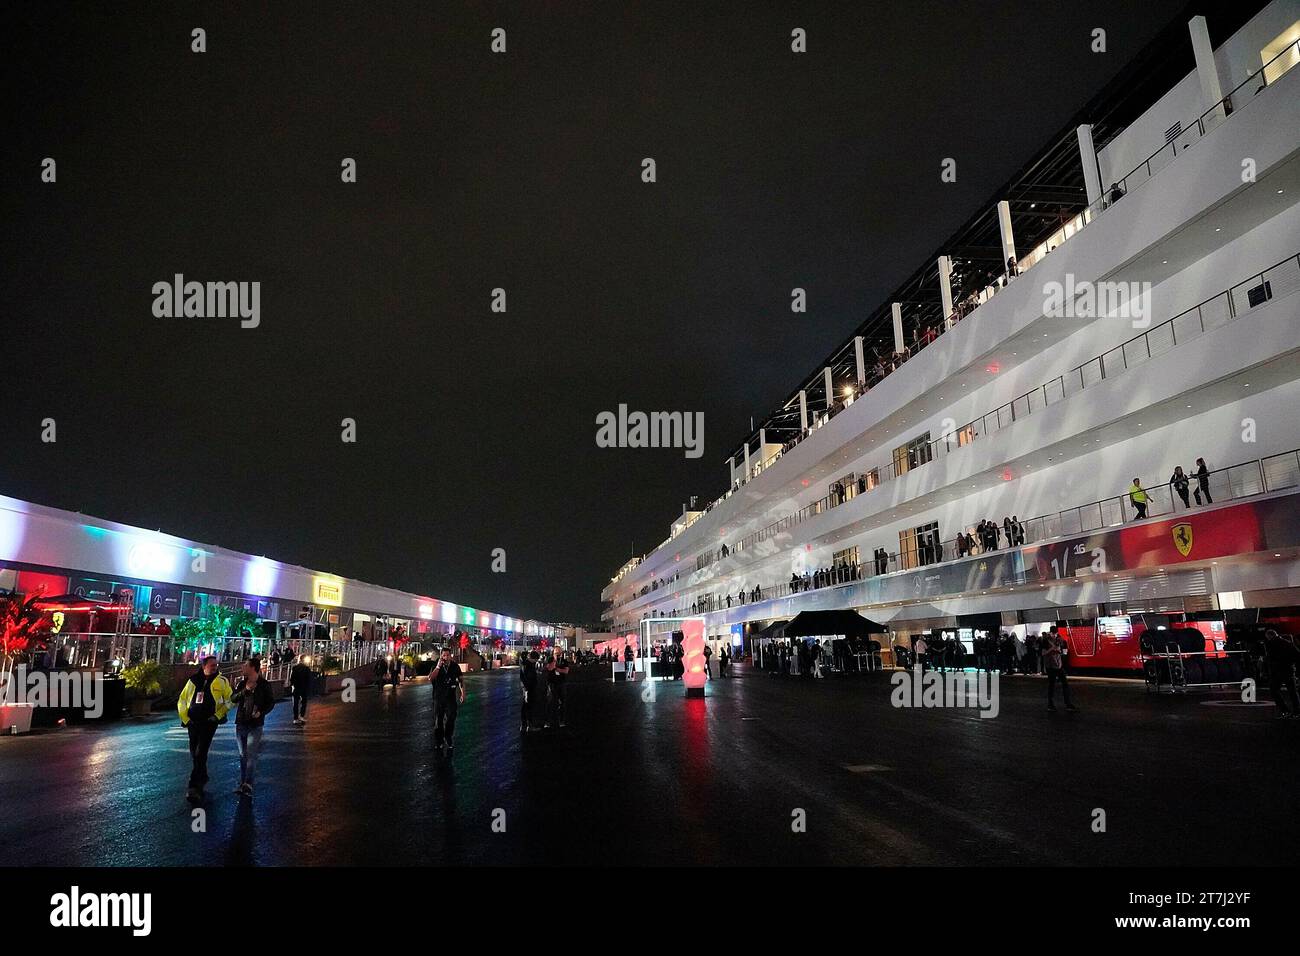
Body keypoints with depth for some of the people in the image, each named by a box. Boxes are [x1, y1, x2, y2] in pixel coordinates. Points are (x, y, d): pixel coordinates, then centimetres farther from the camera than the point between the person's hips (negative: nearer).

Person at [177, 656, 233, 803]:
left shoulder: (221, 681, -2)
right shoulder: (193, 681, 6)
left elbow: (229, 700, 0)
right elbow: (181, 701, 13)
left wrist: (218, 715, -6)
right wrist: (185, 718, 5)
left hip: (209, 722, -4)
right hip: (193, 722, 4)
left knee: (200, 754, -12)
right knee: (194, 754, 13)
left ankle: (194, 786, -11)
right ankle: (202, 778, 32)